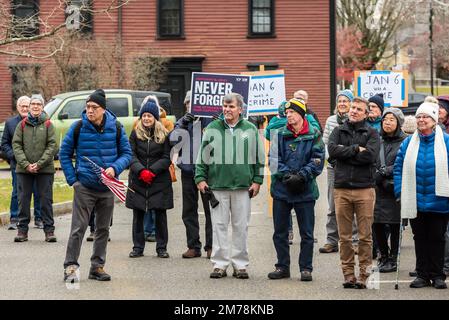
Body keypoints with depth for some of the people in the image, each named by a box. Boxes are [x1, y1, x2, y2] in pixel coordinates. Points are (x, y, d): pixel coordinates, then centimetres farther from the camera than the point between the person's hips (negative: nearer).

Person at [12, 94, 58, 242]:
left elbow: (52, 146, -4)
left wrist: (39, 164, -13)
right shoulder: (22, 124, 7)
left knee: (46, 200, 1)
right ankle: (22, 230, 10)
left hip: (45, 169, -2)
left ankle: (49, 230, 7)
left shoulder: (48, 124, 2)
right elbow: (16, 145, 2)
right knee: (23, 199, 4)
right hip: (24, 169, 2)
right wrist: (25, 164, -11)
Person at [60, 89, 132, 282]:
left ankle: (97, 266, 21)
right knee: (78, 228, -7)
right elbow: (64, 154, 4)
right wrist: (72, 179, -3)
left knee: (103, 229, 10)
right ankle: (70, 266, -1)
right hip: (84, 187, -3)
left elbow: (127, 153, 6)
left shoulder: (116, 128, -1)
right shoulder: (78, 127, -5)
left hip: (107, 187, 3)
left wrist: (115, 168, -13)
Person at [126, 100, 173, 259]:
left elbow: (167, 158, -2)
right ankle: (138, 247, 12)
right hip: (138, 180, 1)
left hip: (159, 181, -1)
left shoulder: (163, 135, 3)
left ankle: (162, 247, 10)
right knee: (138, 215, 4)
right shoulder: (135, 134, 6)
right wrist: (141, 171, -17)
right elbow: (131, 155, -2)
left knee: (160, 215, 2)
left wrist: (152, 171, -14)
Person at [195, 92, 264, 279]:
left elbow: (259, 158, 9)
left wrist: (257, 181, 4)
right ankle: (220, 264, 8)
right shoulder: (212, 129, 6)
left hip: (243, 186, 0)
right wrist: (200, 178, 2)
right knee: (219, 225, 2)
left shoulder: (250, 129, 6)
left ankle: (240, 265, 11)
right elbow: (202, 157, 9)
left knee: (241, 227, 4)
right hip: (217, 185, 0)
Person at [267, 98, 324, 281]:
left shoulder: (314, 136, 1)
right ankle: (282, 267, 18)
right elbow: (274, 159, -1)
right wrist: (287, 175, -15)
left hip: (305, 189, -2)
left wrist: (301, 176, -17)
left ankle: (305, 268, 11)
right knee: (280, 232, 8)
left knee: (307, 233, 3)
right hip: (282, 189, 2)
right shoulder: (280, 135, 7)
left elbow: (317, 161, -5)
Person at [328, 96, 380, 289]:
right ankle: (348, 274, 10)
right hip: (341, 189, 2)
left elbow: (371, 155, -12)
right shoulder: (338, 131, 13)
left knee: (365, 236, -1)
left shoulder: (371, 133, 6)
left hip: (364, 189, -2)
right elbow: (332, 150, -6)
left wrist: (345, 152, -7)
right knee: (345, 236, 4)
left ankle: (363, 275, 4)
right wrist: (356, 149, -11)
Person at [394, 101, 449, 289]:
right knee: (420, 238, 9)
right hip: (415, 202, 2)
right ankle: (422, 274, 16)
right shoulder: (408, 143, 4)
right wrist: (400, 192, -1)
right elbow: (399, 168, 7)